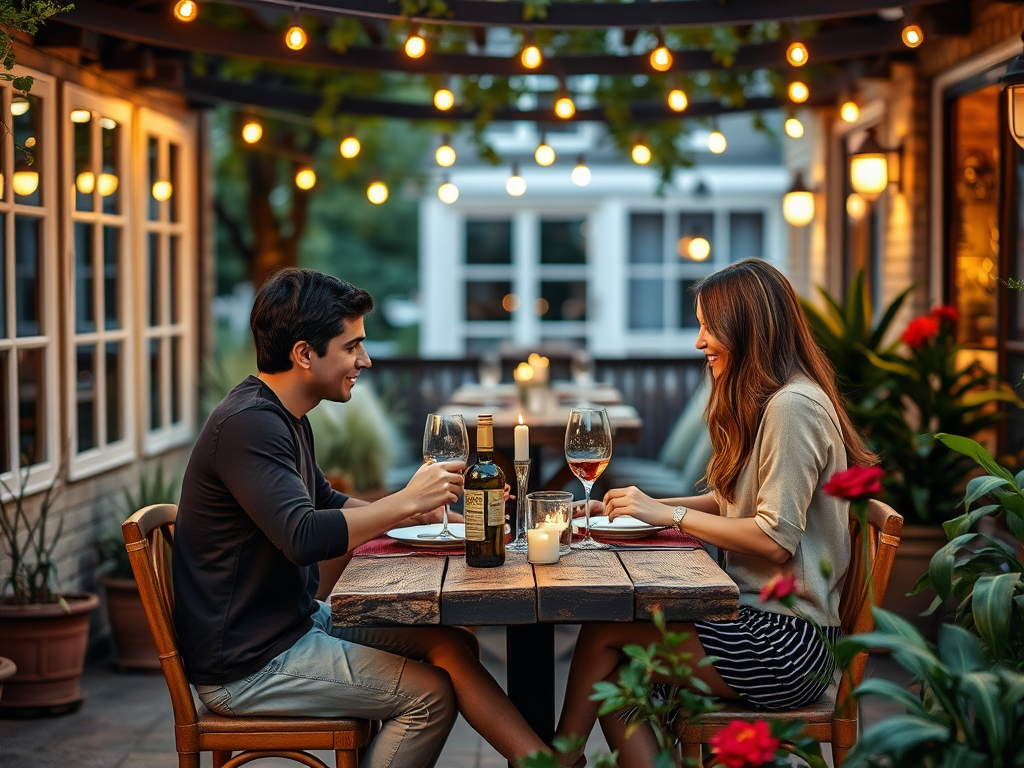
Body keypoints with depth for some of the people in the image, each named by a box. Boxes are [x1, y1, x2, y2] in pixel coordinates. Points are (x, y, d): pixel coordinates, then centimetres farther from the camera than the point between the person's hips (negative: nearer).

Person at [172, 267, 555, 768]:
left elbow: (327, 504, 25)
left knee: (453, 646, 0)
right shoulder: (247, 425, -22)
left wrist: (417, 507, 10)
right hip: (245, 666, -10)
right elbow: (304, 537, -34)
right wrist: (407, 503, -23)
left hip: (297, 620, 10)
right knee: (429, 692, -12)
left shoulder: (281, 418, 12)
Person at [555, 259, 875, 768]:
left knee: (603, 633, -12)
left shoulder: (793, 407, -16)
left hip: (791, 644, -9)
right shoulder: (763, 403, 17)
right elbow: (733, 503, 18)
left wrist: (670, 514, -12)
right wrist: (649, 505, 6)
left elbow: (775, 539, -20)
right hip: (765, 617, 9)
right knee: (613, 674, -7)